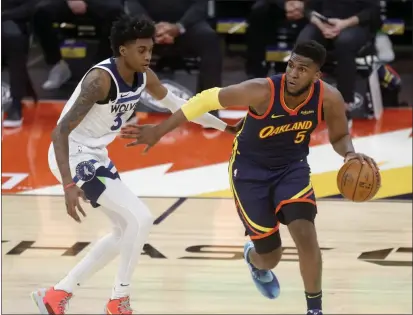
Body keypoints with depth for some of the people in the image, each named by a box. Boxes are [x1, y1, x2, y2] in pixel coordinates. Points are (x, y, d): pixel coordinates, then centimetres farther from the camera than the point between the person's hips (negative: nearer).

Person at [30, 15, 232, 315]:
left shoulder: (144, 77, -1)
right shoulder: (101, 79, -27)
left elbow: (176, 104, 18)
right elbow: (61, 130, -30)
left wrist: (225, 126, 22)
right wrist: (68, 185, -38)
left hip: (95, 155, 9)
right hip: (74, 156, -9)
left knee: (126, 231, 16)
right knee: (140, 219, -16)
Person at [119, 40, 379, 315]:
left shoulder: (328, 98, -23)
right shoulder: (262, 91, -33)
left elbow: (340, 136, -3)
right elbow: (208, 99, -23)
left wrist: (350, 153, -28)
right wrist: (158, 131, -21)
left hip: (292, 167, 2)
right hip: (250, 169, -2)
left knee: (305, 234, -21)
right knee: (271, 257, 4)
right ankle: (253, 259, 46)